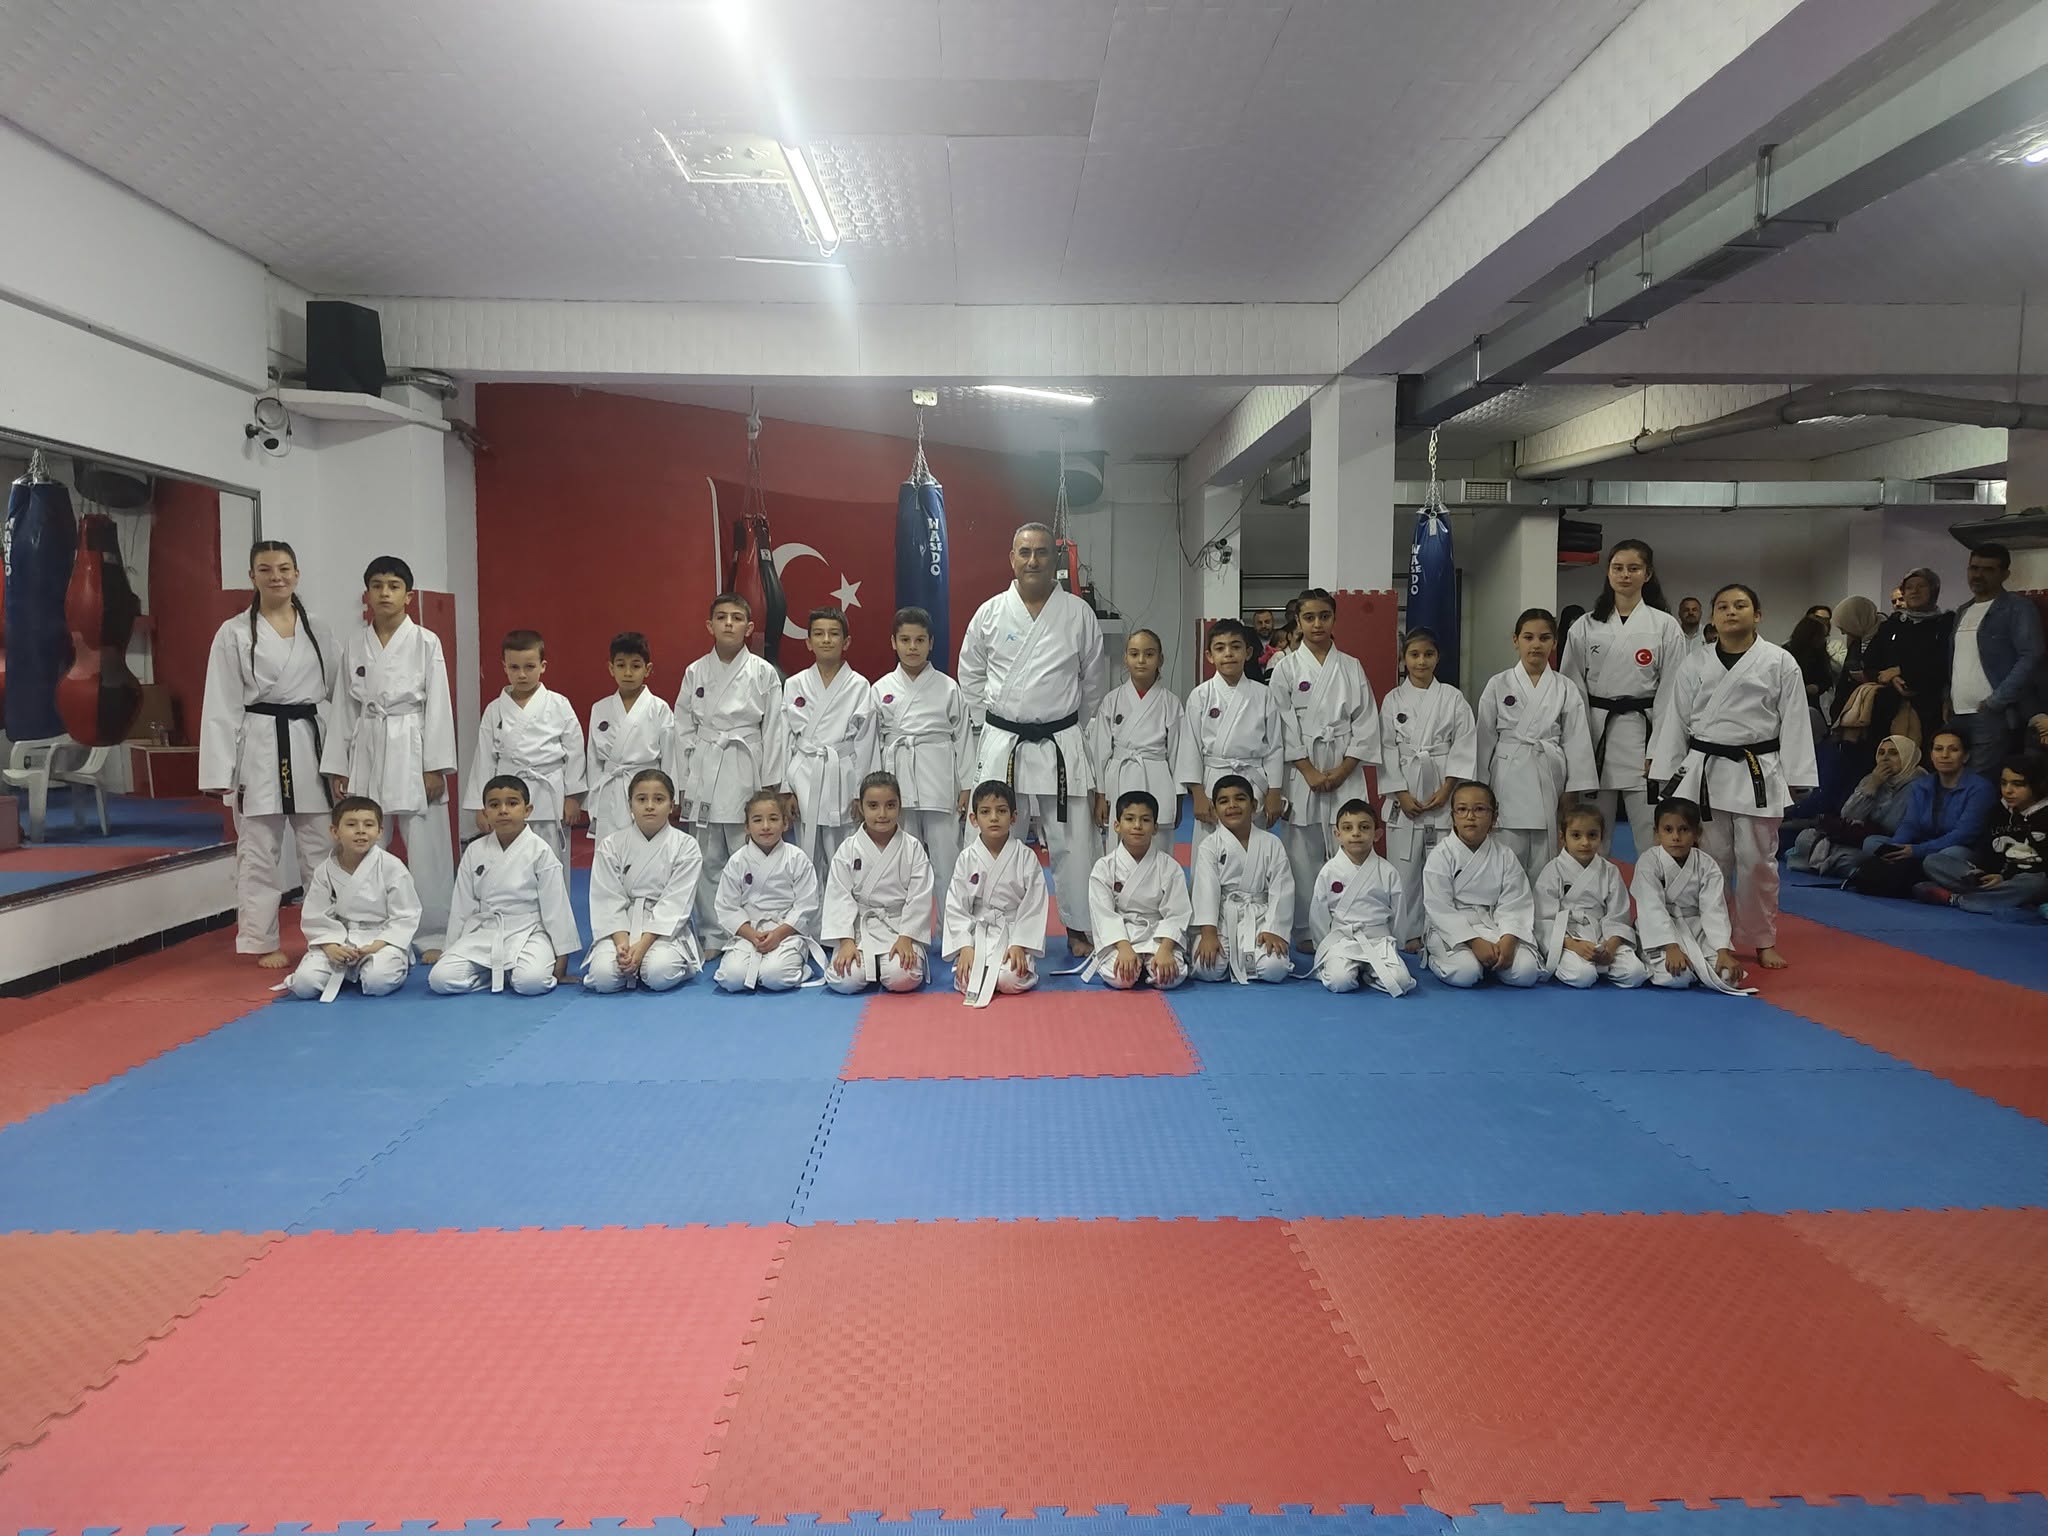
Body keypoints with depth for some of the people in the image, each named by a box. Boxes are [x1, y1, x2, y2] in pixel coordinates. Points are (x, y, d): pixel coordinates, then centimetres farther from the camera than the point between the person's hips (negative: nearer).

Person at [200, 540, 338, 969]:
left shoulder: (316, 630, 10)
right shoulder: (234, 633, 0)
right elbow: (221, 707, -3)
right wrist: (219, 773, -8)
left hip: (308, 745, 3)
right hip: (258, 747, -3)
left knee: (321, 847, 8)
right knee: (258, 851, 3)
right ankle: (263, 942, 14)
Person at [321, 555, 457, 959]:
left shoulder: (426, 643, -3)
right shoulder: (354, 645, 8)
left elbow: (437, 706, -5)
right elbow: (344, 709, 10)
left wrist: (435, 767, -9)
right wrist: (338, 768, 7)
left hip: (412, 751, -4)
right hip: (367, 752, 4)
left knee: (426, 849, -1)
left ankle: (434, 937, 10)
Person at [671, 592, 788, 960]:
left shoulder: (763, 673, 0)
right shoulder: (695, 672, 6)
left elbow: (773, 731, 0)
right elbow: (683, 730, 8)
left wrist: (770, 786, -3)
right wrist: (680, 785, 5)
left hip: (746, 772, -2)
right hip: (703, 773, 2)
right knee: (708, 860, 7)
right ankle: (712, 937, 18)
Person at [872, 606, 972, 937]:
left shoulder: (948, 688, 2)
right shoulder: (881, 689, 6)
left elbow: (963, 736, 4)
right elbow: (874, 740, 9)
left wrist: (965, 786, 0)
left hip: (939, 782, -2)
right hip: (898, 782, 2)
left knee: (945, 856, 0)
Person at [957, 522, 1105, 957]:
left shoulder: (1078, 613, 0)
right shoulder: (990, 613, 1)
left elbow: (1091, 681, 9)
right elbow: (970, 675, 11)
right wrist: (992, 724, 9)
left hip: (1061, 745, 0)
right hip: (1001, 746, 1)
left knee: (1072, 842, 4)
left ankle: (1078, 928, 19)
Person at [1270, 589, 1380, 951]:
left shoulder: (1351, 667, 7)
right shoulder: (1286, 668, 2)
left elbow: (1366, 723, 4)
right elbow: (1285, 727, -3)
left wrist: (1342, 770, -7)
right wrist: (1310, 772, -10)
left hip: (1346, 773, 1)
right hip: (1302, 771, -1)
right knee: (1304, 852, 1)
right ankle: (1306, 931, 12)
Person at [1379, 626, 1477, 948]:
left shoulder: (1452, 698, 3)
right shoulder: (1393, 700, 5)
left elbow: (1465, 745, 0)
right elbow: (1387, 749, 2)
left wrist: (1446, 789, -8)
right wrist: (1401, 793, -7)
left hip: (1442, 791, 0)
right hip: (1405, 791, 1)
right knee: (1404, 864, 1)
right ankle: (1409, 931, 13)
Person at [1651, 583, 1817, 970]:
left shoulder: (1779, 663, -1)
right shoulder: (1696, 666, 5)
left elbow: (1794, 723, -1)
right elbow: (1676, 721, 7)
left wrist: (1794, 779, -5)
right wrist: (1668, 776, 5)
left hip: (1757, 774, -1)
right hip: (1704, 772, 2)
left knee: (1757, 860, 5)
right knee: (1710, 859, 6)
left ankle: (1763, 941, 19)